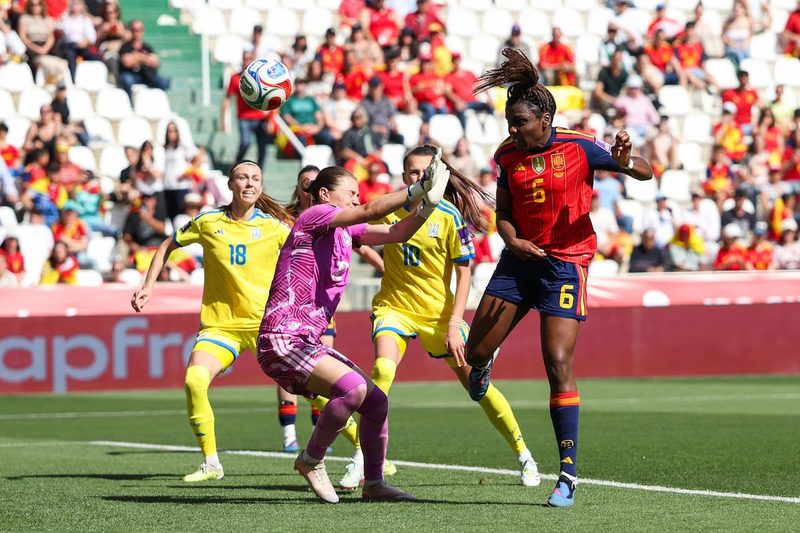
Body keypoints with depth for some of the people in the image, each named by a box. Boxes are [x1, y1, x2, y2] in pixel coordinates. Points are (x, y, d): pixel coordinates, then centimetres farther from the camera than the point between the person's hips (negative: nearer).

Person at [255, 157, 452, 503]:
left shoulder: (346, 231, 17)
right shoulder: (315, 215, -8)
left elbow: (396, 233, 10)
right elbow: (370, 211, -22)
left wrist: (427, 205, -7)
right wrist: (419, 190, -24)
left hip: (308, 343, 10)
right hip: (282, 340, -9)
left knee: (376, 402, 3)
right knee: (353, 388, -27)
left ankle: (373, 483, 15)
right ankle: (311, 460, -8)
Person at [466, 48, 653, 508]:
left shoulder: (578, 147, -10)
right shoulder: (509, 156, 2)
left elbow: (647, 173, -6)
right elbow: (504, 214, 11)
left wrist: (625, 162, -30)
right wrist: (512, 240, -11)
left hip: (566, 262, -4)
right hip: (520, 259, 4)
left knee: (559, 366, -14)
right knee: (476, 352, 2)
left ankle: (569, 474, -6)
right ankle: (484, 365, 45)